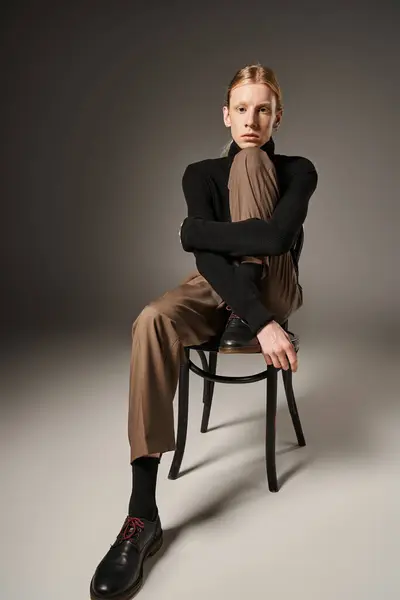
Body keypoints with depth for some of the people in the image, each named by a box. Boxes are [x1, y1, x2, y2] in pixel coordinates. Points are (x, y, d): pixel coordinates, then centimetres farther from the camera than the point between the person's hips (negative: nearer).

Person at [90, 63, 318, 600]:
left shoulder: (297, 170, -5)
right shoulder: (200, 173, -1)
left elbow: (277, 238, -26)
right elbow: (207, 257, -18)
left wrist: (198, 230, -17)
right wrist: (259, 322, -32)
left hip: (272, 289, -2)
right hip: (215, 287, 2)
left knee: (249, 162, -20)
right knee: (152, 321, -37)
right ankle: (143, 515, -35)